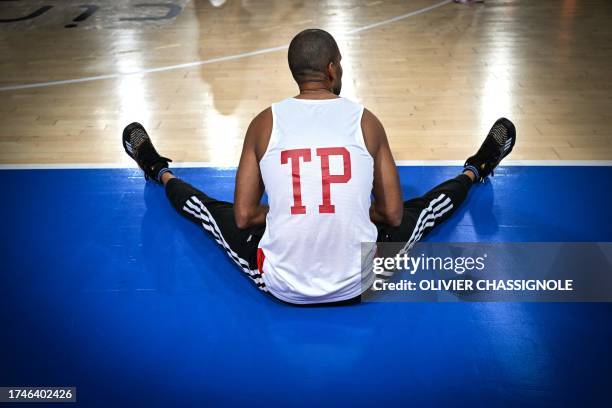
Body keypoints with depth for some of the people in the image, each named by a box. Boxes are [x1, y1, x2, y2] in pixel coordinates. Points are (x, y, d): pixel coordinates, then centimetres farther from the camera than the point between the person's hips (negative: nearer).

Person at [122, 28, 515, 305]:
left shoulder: (265, 123, -6)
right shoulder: (366, 121, -5)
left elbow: (243, 217, -1)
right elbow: (394, 216, 0)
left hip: (281, 285, 1)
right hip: (356, 285, 0)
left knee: (209, 208, 27)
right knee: (423, 208, 26)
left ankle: (160, 173, 55)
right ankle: (474, 172, 56)